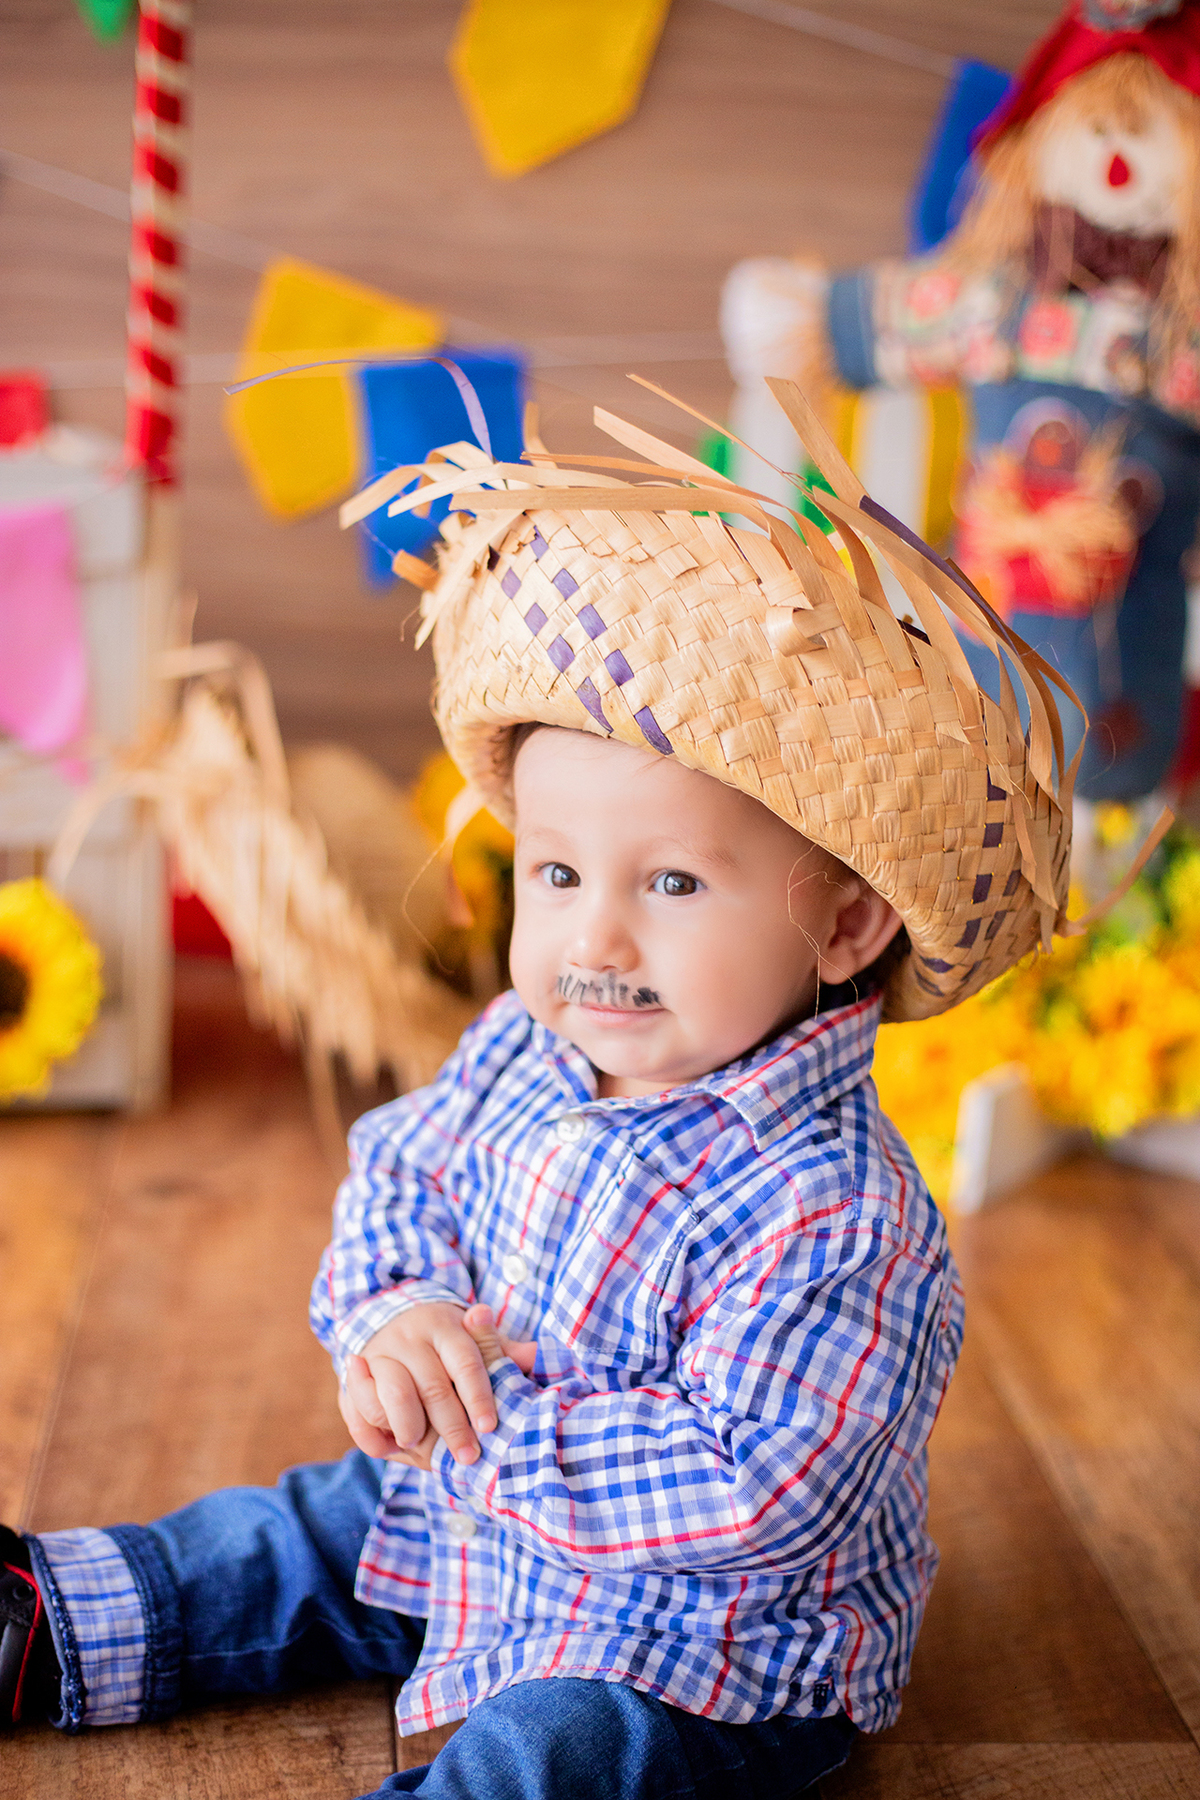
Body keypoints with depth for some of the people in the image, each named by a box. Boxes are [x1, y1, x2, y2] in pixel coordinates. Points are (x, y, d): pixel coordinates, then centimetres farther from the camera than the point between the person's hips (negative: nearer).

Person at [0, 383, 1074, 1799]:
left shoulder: (826, 1216, -33)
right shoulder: (521, 1057, -9)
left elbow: (753, 1495, -35)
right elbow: (396, 1176, 7)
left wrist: (503, 1419, -31)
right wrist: (391, 1319, -15)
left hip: (717, 1663, -8)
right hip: (480, 1528, 9)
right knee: (296, 1539, 21)